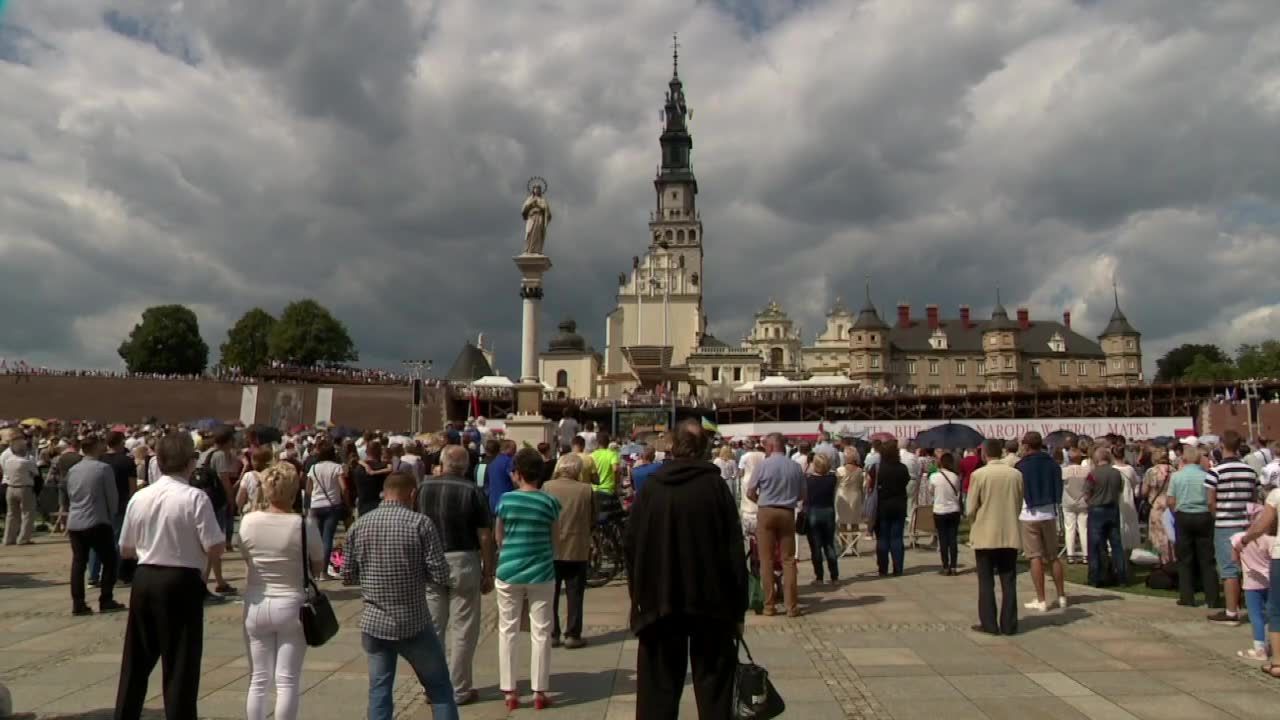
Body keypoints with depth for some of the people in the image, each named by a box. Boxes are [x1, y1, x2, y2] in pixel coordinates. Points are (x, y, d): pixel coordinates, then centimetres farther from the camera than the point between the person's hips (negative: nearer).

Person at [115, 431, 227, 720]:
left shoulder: (139, 497, 4)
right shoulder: (195, 497, -14)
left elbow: (125, 550, 12)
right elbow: (215, 548, -16)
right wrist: (223, 538, 4)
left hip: (144, 580, 5)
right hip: (182, 583, -5)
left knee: (137, 660, 18)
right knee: (180, 664, 4)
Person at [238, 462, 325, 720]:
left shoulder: (248, 521, -8)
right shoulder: (305, 525, -15)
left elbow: (246, 556, 10)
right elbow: (318, 568, -3)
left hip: (256, 606, 3)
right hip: (291, 607, -3)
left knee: (258, 679, 14)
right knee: (287, 681, 5)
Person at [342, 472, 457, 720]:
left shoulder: (359, 525, 0)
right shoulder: (420, 523, -11)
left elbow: (348, 577, 6)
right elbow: (440, 576, -13)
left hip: (374, 623, 3)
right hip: (414, 623, -3)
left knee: (379, 689, 14)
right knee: (440, 688, 12)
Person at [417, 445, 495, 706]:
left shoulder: (422, 488, 1)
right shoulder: (473, 491, -8)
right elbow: (484, 536, -9)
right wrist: (488, 572, -1)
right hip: (462, 562, -3)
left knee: (432, 627, 12)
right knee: (463, 629, 7)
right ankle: (459, 690, 12)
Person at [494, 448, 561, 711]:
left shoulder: (506, 500, -3)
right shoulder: (549, 502, -5)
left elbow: (498, 538, 7)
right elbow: (554, 541, 3)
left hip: (509, 572, 1)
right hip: (541, 573, 0)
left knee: (507, 631, 11)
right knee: (540, 632, 7)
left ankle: (509, 691, 13)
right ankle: (539, 691, 11)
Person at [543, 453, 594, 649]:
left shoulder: (547, 487, -9)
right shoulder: (586, 490, -10)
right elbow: (592, 521, 0)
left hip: (551, 549, 1)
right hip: (577, 550, -1)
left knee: (550, 594, 12)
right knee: (574, 594, 10)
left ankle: (552, 634, 15)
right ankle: (573, 635, 12)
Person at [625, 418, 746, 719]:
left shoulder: (651, 488, -3)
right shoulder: (715, 486, -8)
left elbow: (631, 547, 0)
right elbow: (734, 550, -8)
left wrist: (639, 596, 9)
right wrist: (738, 607, -2)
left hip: (659, 602, 2)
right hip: (711, 602, -1)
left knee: (659, 686, 11)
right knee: (713, 683, 10)